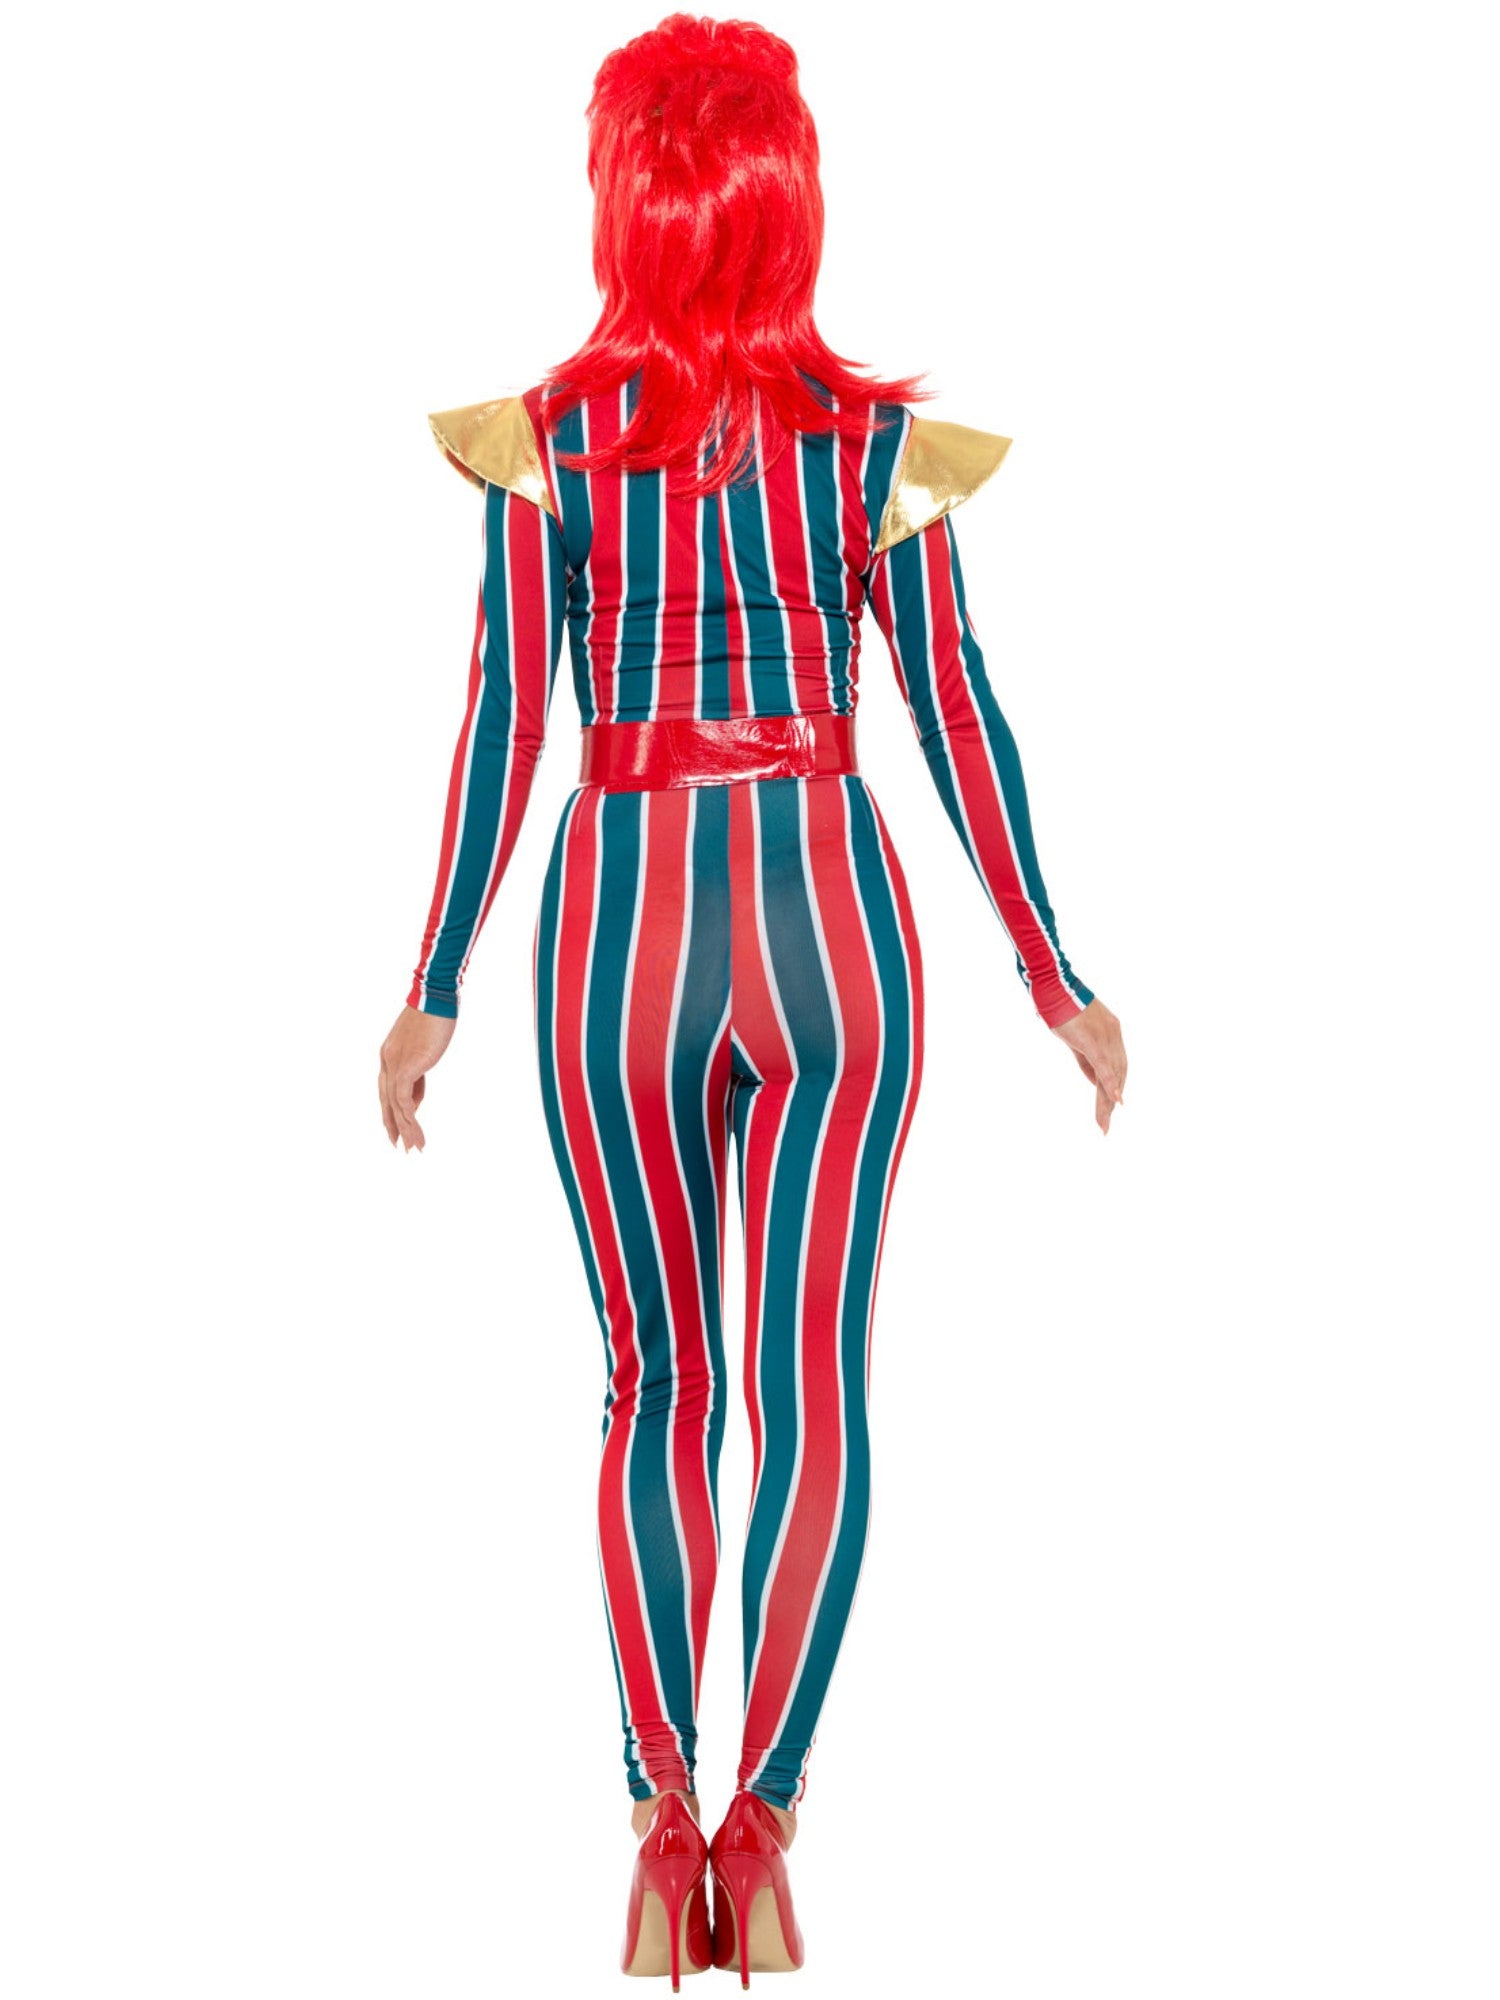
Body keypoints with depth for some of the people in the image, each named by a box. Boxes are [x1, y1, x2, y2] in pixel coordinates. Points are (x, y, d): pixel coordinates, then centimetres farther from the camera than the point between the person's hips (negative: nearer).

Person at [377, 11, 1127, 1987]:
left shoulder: (548, 440, -3)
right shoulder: (881, 440, -2)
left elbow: (502, 726, -2)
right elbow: (962, 724, 0)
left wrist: (437, 988, 6)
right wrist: (1052, 972, 8)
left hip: (621, 920, 0)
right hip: (830, 914, 0)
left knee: (655, 1384, 9)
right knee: (813, 1387, 4)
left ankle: (665, 1828, 11)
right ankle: (761, 1823, 3)